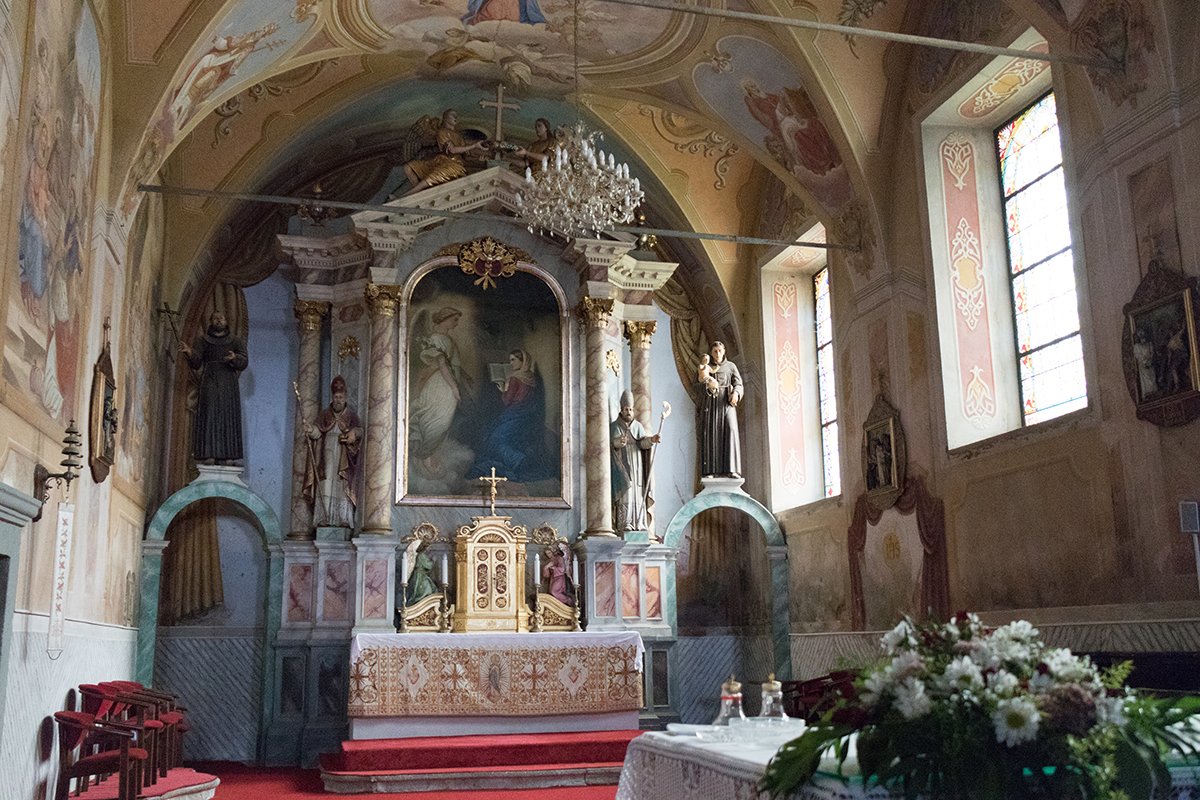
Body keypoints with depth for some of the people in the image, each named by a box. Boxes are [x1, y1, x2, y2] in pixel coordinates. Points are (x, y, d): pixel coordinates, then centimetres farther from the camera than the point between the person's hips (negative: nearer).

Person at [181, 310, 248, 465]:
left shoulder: (235, 341, 15)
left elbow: (244, 361, 2)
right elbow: (196, 363, 1)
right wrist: (189, 353, -20)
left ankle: (227, 456, -8)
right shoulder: (203, 341, 14)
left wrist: (234, 358, -20)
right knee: (208, 416, -10)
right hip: (209, 384, 0)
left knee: (228, 417, -5)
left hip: (228, 384, 1)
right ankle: (207, 455, -14)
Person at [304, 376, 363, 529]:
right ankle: (324, 520, -8)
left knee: (343, 490, -9)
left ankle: (343, 520, -11)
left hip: (344, 462, -1)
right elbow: (317, 430, 0)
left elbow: (359, 429, -6)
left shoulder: (351, 416, 9)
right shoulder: (324, 415, 13)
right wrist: (311, 430, -24)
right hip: (326, 462, 1)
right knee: (325, 489, -7)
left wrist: (354, 434, -30)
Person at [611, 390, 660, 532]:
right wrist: (619, 441, -39)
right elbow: (614, 441, -16)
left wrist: (651, 440, -23)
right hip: (622, 466, -4)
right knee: (625, 493, -12)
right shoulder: (615, 426, 3)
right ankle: (625, 524, -14)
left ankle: (639, 524, 2)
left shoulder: (638, 426, 13)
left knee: (638, 494, 0)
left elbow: (642, 443, -2)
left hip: (636, 467, 4)